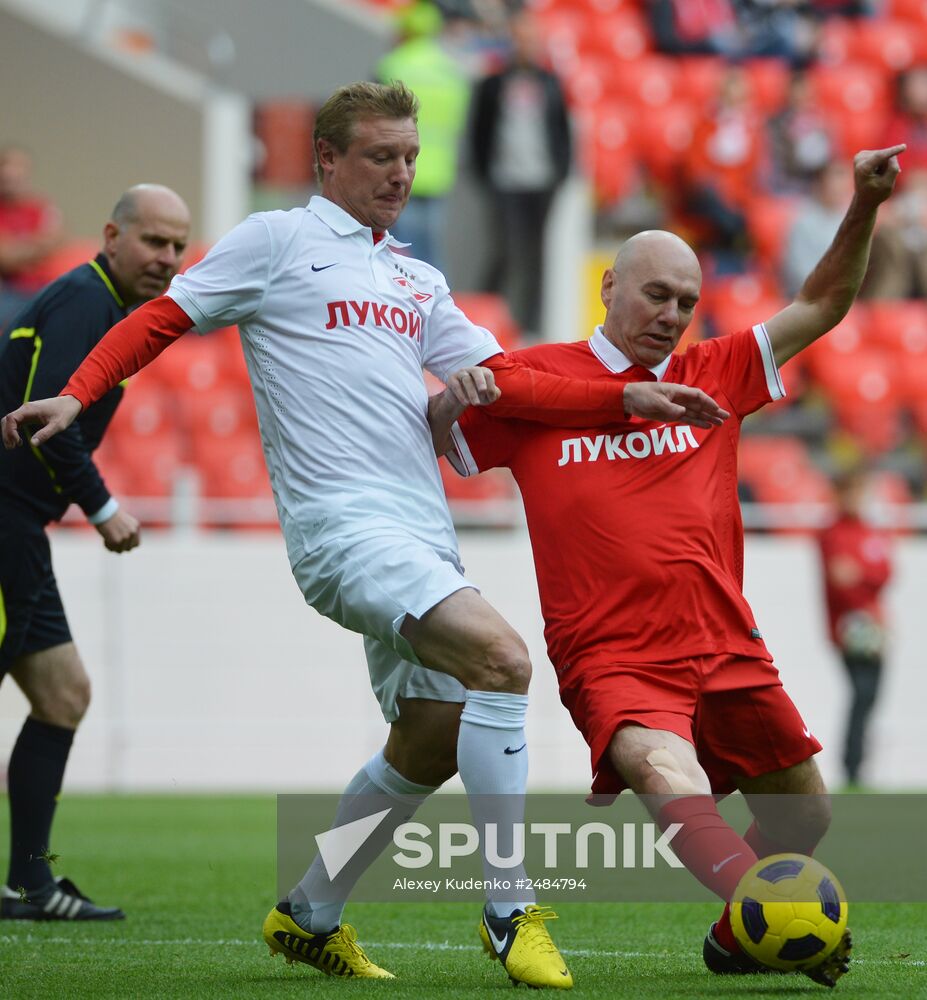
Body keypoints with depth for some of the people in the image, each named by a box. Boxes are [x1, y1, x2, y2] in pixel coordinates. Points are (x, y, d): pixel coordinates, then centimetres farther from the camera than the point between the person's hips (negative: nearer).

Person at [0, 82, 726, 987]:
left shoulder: (419, 283, 23)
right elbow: (161, 320, 6)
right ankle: (511, 913, -20)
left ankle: (309, 918, 28)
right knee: (500, 656, -25)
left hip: (422, 531, 8)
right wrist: (76, 395, -9)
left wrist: (629, 399, 8)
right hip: (341, 522, -8)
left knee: (431, 742, 10)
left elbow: (507, 384, 20)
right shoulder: (276, 241, 5)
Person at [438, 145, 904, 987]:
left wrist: (864, 207, -2)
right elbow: (420, 440, 10)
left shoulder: (714, 375, 12)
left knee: (803, 814, 16)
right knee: (671, 780, -34)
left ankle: (737, 937, 42)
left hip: (726, 648, 5)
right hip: (612, 658, -5)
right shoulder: (533, 381, 3)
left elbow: (820, 307, 12)